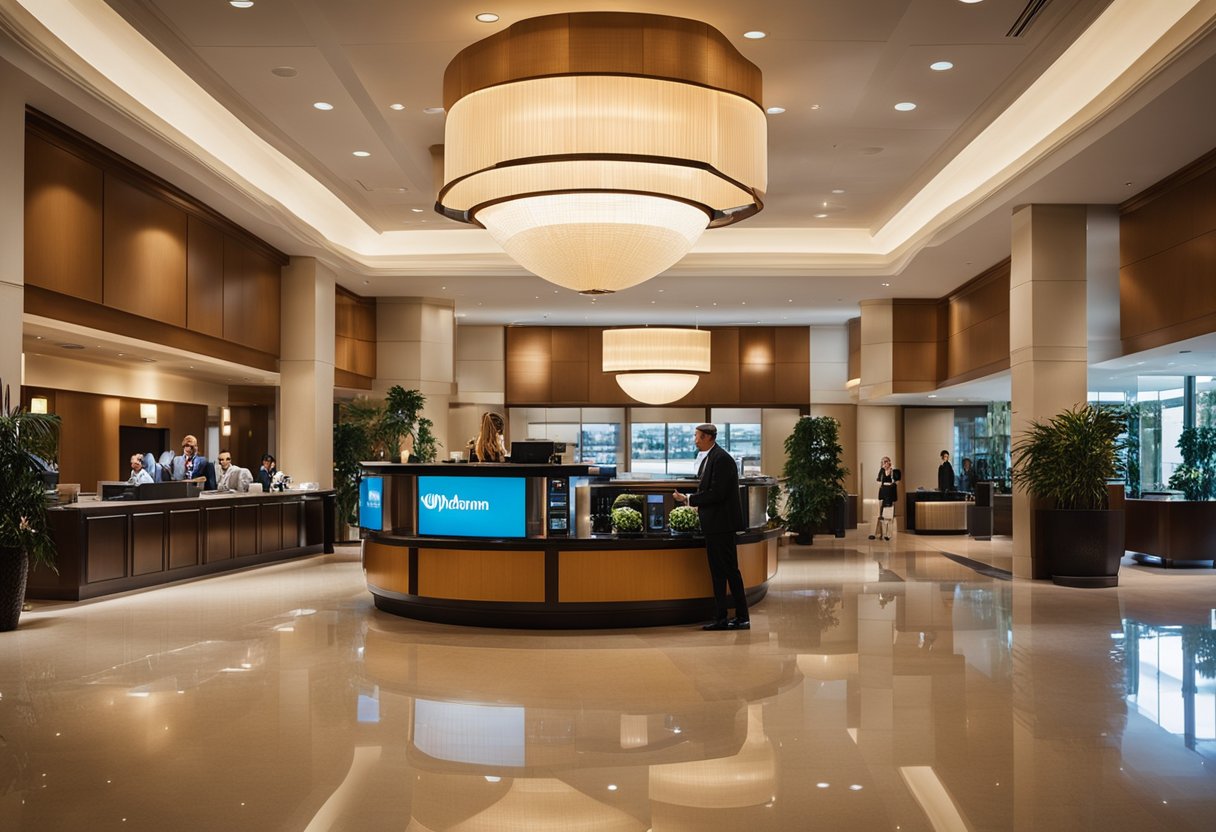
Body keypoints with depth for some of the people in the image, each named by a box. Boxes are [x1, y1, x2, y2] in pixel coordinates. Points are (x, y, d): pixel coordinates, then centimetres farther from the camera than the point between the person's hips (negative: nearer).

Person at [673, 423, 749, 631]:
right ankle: (720, 618, 17)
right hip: (713, 525, 10)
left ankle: (742, 618, 2)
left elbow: (717, 493, -21)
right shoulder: (708, 459, 15)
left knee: (730, 570, -4)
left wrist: (689, 499, -15)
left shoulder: (721, 459, -16)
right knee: (718, 571, 12)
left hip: (721, 524, -10)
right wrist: (691, 500, 4)